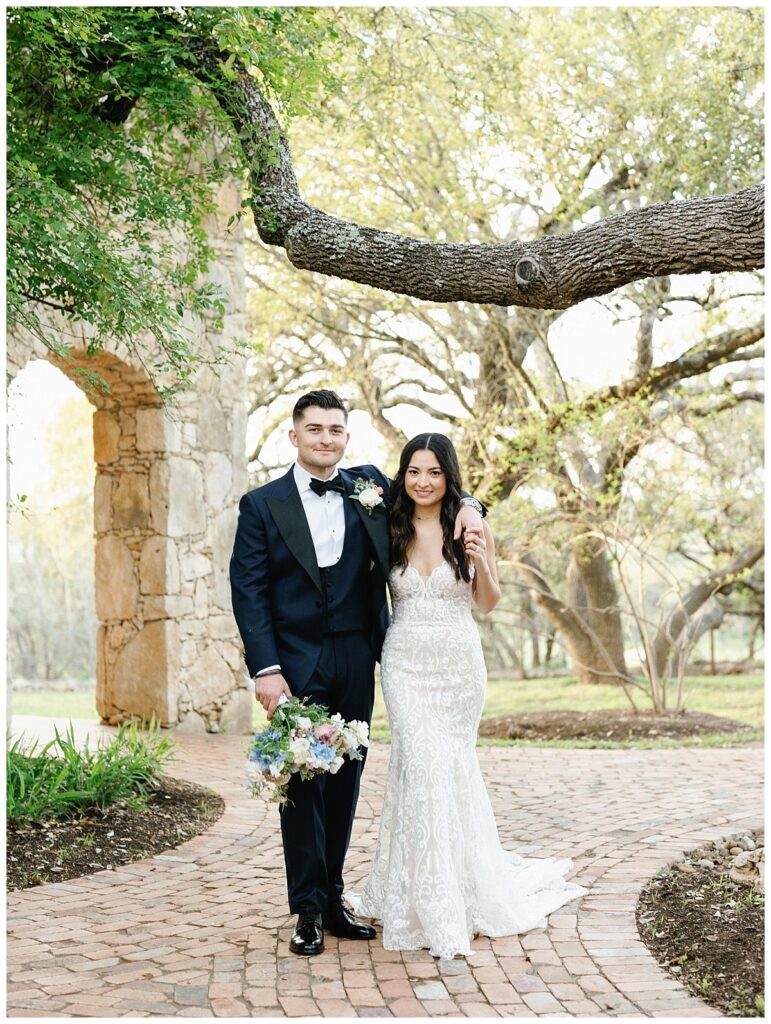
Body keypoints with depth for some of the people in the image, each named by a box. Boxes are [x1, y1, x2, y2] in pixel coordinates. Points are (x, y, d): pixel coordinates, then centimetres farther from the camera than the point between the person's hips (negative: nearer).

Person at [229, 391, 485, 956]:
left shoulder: (369, 488, 6)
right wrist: (265, 669, -13)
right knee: (302, 785, 1)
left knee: (345, 782, 10)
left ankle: (333, 898, 22)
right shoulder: (262, 505, 0)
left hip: (355, 662, 3)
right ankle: (309, 909, 10)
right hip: (296, 665, -3)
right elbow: (248, 590, -4)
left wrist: (466, 505, -5)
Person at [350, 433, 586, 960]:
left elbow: (488, 603, 4)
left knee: (453, 769, 7)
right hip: (406, 663, 0)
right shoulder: (392, 531, 1)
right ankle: (439, 909, 1)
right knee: (424, 767, -8)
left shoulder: (472, 530, -3)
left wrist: (482, 562, -14)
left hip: (459, 663, 0)